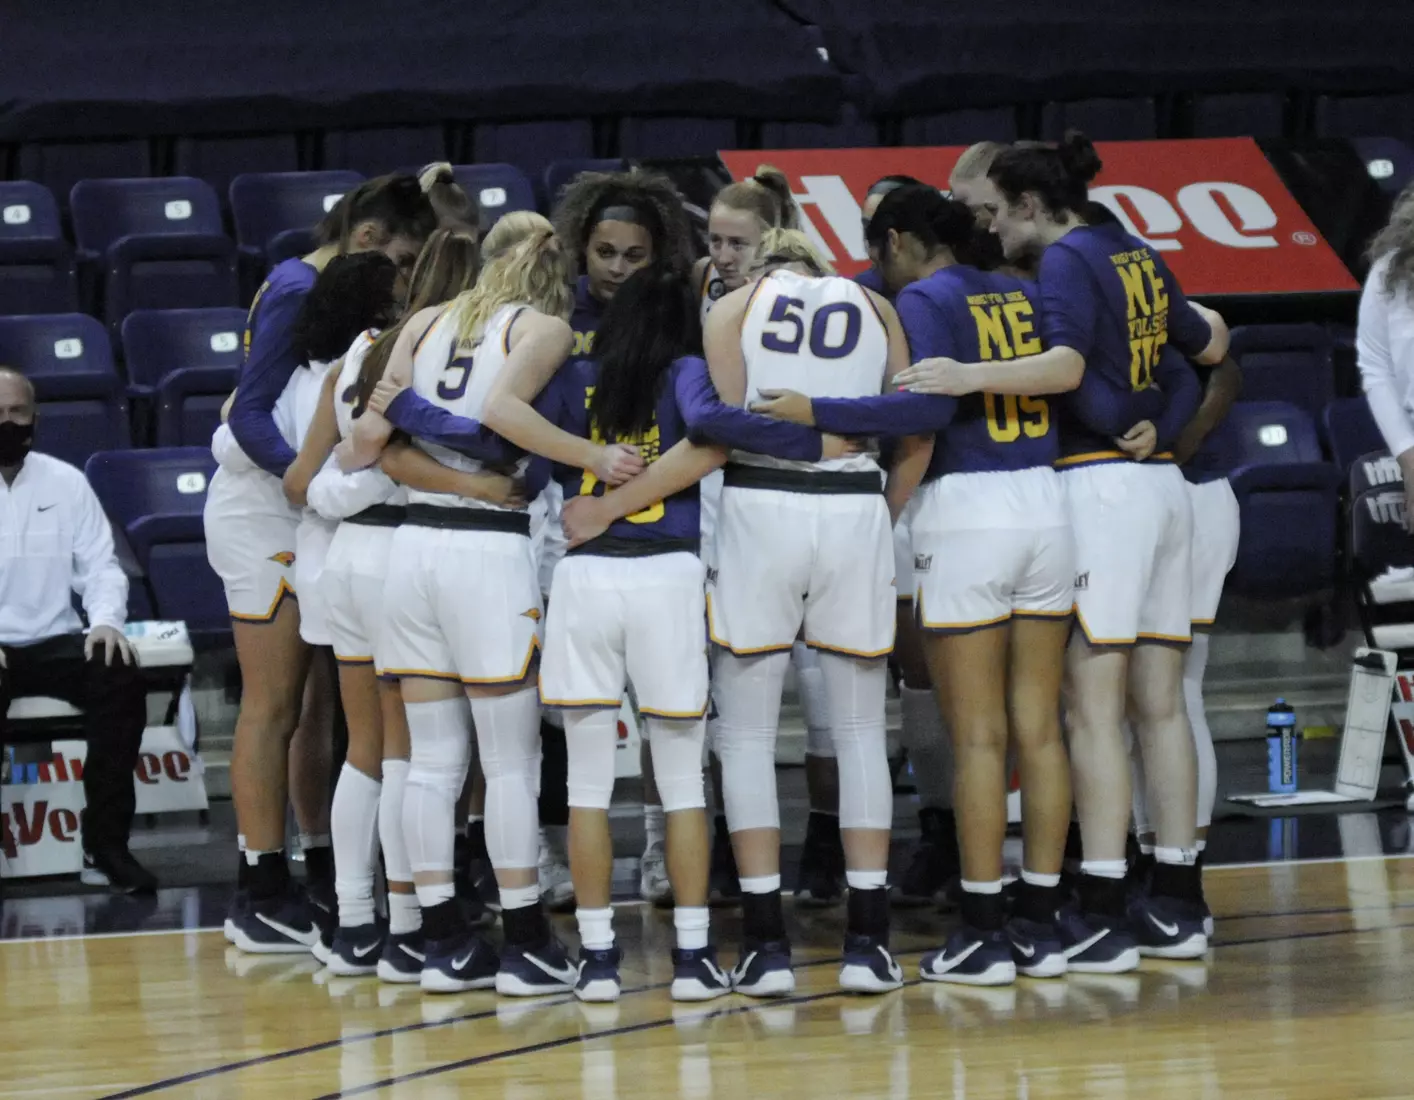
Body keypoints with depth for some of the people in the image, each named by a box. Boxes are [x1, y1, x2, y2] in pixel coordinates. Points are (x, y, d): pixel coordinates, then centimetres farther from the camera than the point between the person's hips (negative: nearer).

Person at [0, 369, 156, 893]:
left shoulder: (65, 482, 11)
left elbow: (99, 565, 10)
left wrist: (106, 620, -12)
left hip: (54, 643, 3)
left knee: (121, 679, -26)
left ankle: (105, 846, -21)